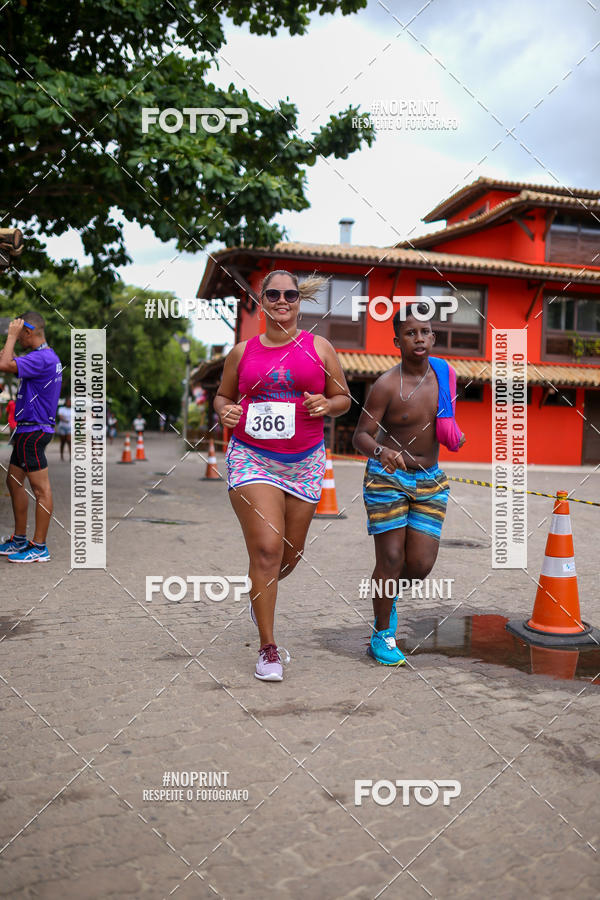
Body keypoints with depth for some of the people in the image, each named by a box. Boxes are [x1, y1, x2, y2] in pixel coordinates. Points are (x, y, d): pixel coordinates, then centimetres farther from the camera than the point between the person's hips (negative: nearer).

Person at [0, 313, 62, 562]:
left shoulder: (41, 358, -18)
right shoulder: (46, 356, 16)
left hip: (33, 431, -11)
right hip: (27, 429, 11)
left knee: (40, 488, -4)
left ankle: (39, 547, 2)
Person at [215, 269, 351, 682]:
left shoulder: (319, 347, 6)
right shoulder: (243, 351, 7)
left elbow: (344, 397, 11)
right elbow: (223, 396, 18)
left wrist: (327, 405, -11)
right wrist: (225, 411, -4)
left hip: (304, 462, 2)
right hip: (252, 457, -2)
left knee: (292, 552, 11)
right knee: (266, 549, -12)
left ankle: (261, 593, 47)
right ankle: (268, 648, 1)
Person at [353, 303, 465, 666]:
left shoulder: (445, 374, 1)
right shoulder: (386, 385, -15)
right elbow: (361, 435, -17)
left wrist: (455, 434, -1)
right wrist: (382, 451, -37)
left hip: (430, 480, 5)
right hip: (387, 477, -4)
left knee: (422, 564, 0)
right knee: (391, 558, -2)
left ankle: (386, 589, 35)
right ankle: (381, 637, 17)